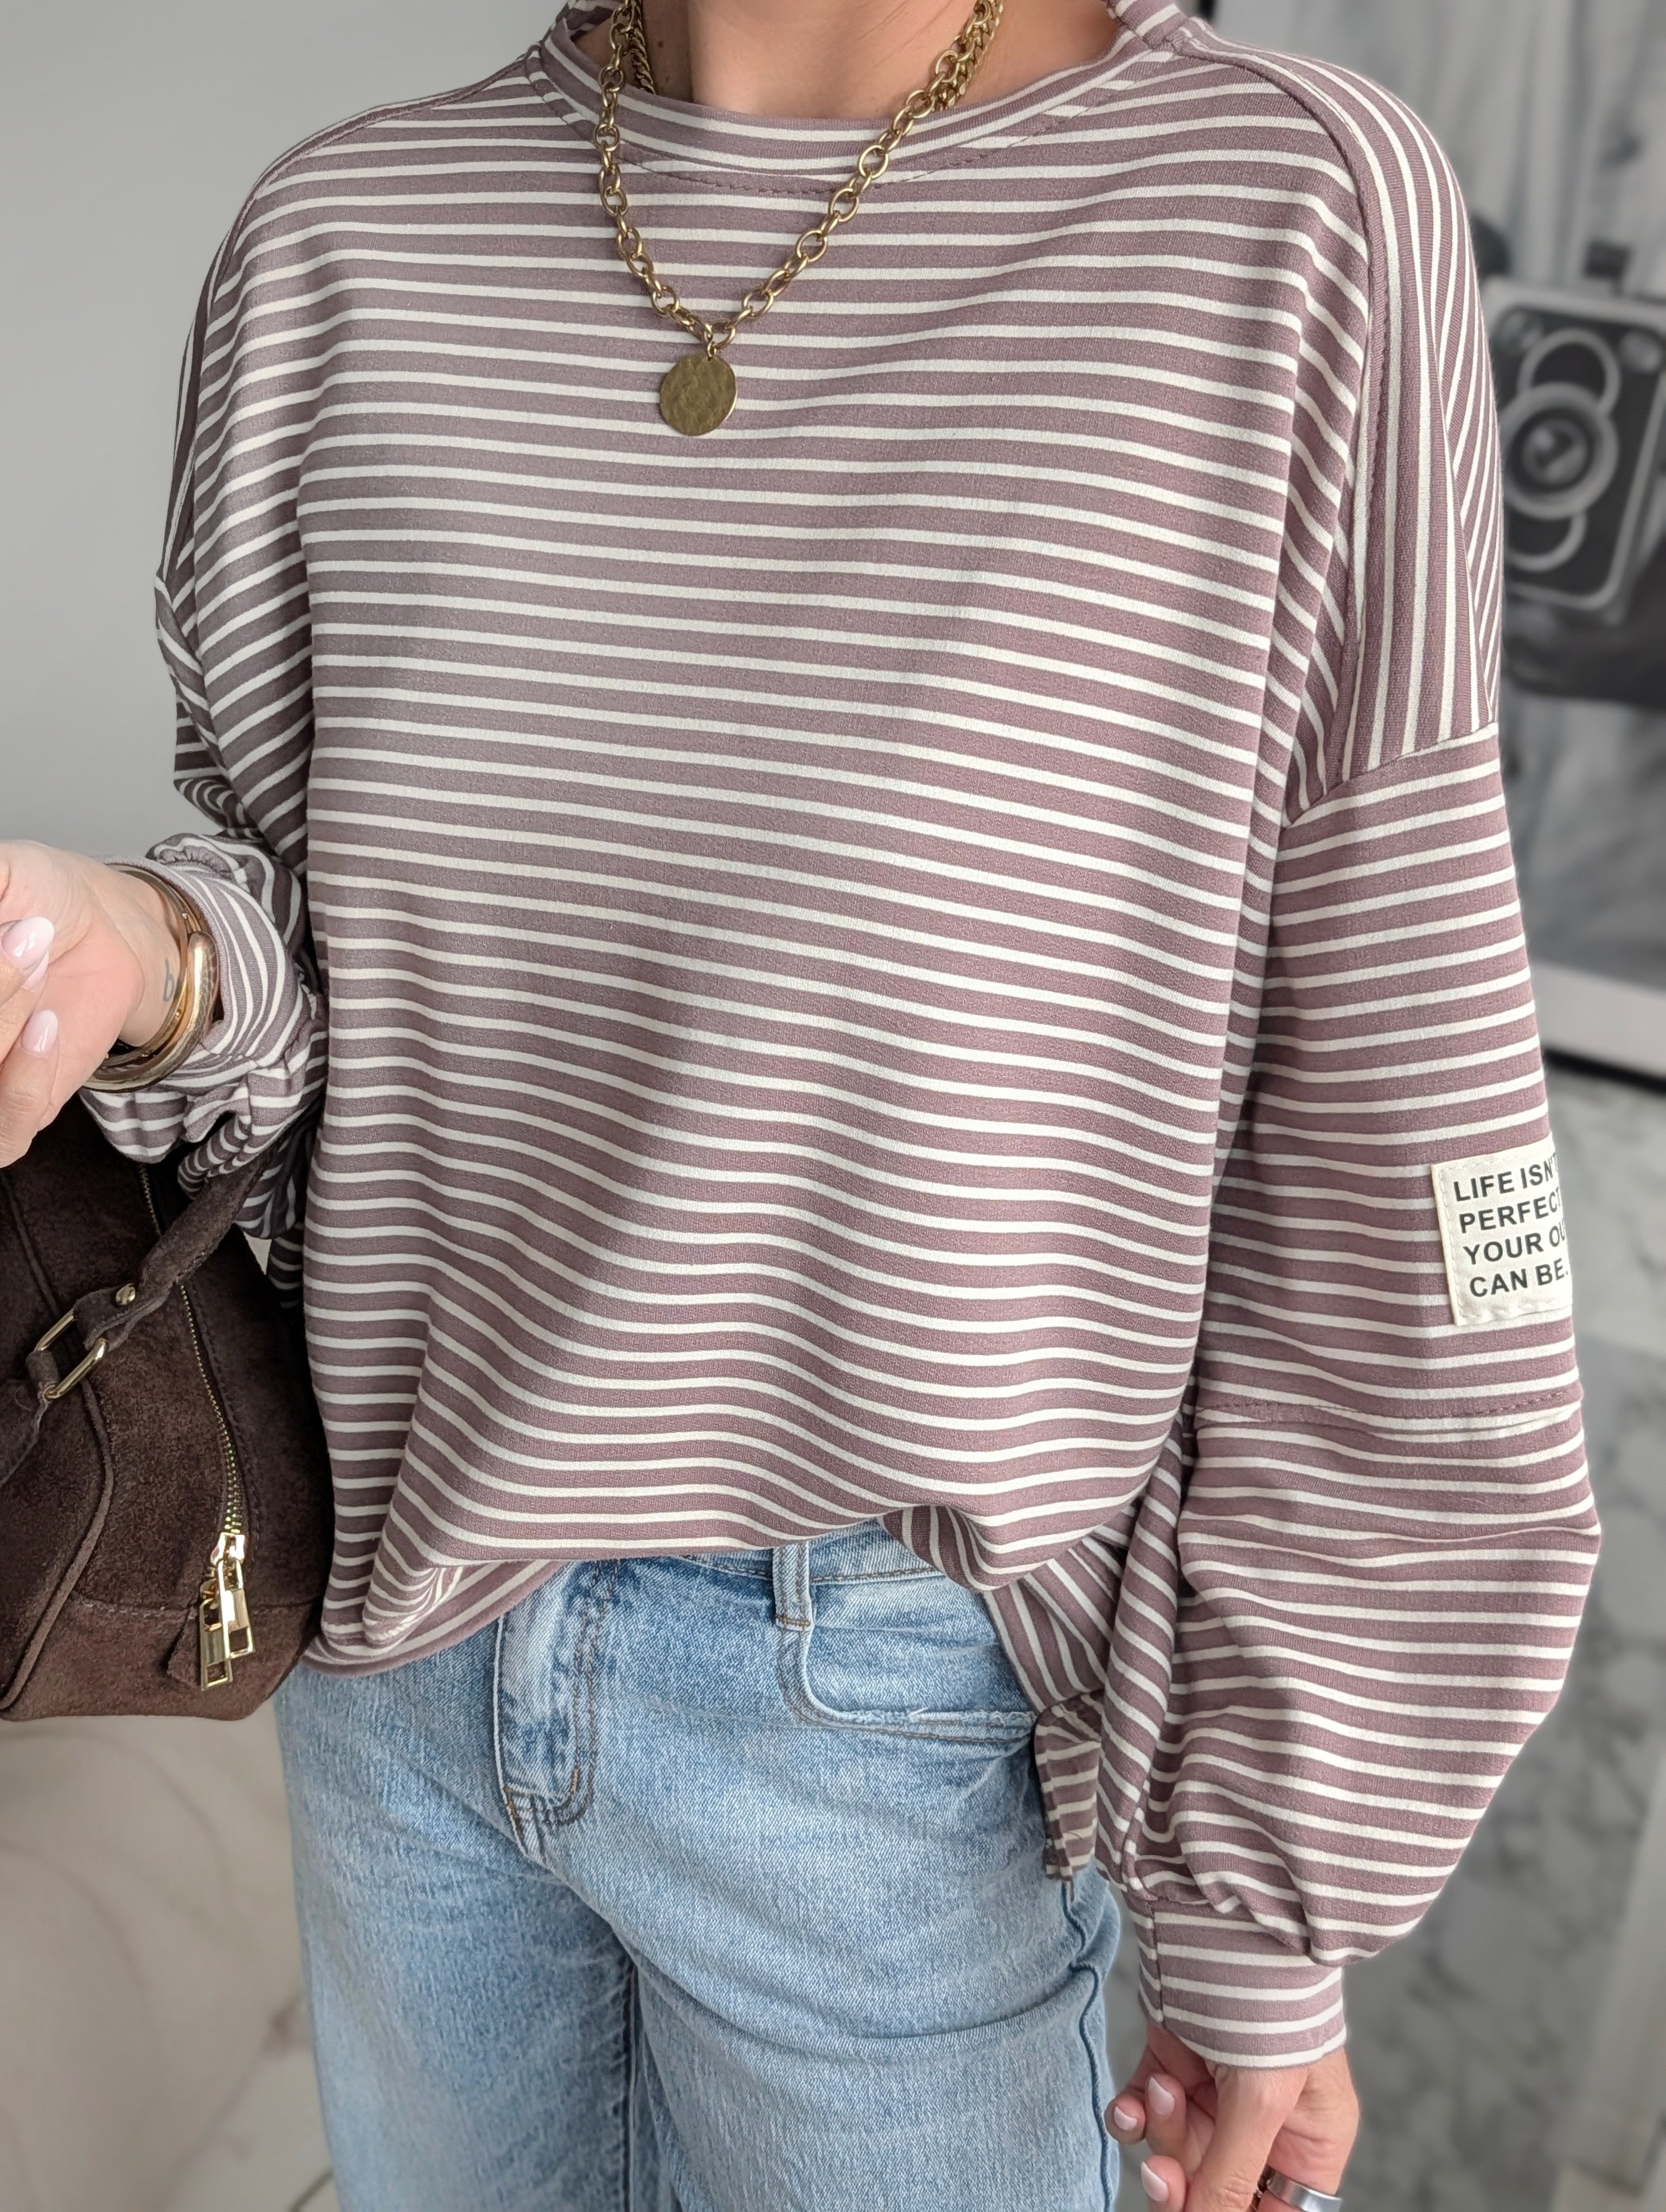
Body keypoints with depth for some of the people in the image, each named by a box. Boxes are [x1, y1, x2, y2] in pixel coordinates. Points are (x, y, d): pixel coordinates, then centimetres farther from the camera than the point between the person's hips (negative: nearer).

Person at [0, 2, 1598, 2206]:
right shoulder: (341, 237, -3)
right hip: (391, 1612, 4)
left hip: (889, 1692, -3)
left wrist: (1273, 1907, -6)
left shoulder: (1299, 222, -15)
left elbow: (1371, 1145, -12)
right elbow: (314, 941, 6)